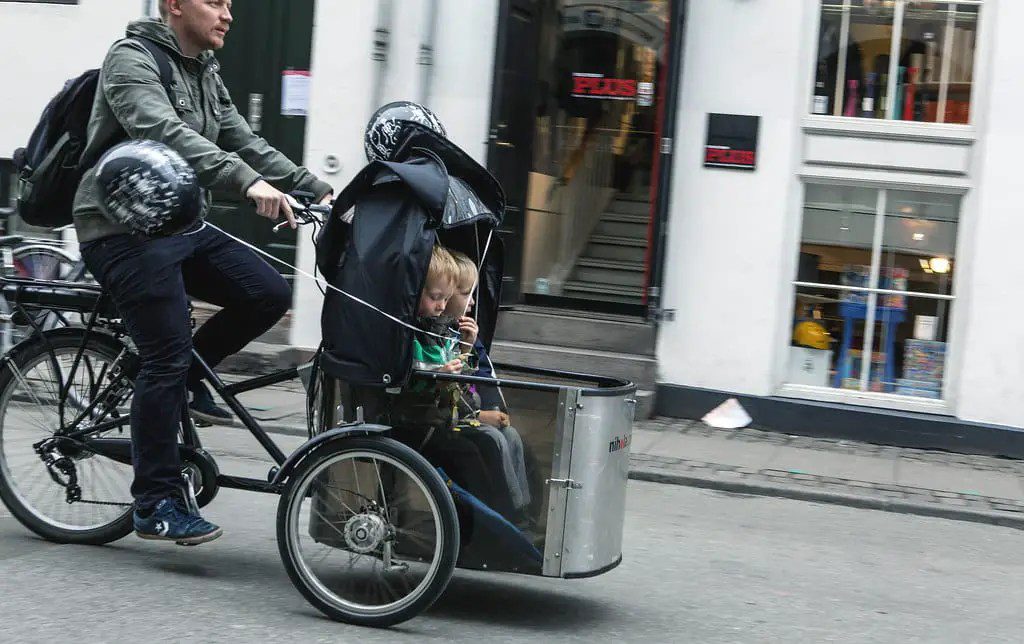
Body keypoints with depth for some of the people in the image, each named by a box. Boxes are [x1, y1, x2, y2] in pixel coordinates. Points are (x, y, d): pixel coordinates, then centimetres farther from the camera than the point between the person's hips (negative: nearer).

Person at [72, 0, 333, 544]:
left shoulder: (205, 76, 15)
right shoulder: (132, 59, -12)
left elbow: (246, 144, 11)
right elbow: (164, 133, -30)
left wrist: (318, 191, -1)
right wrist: (247, 181, -42)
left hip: (182, 224, 8)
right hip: (125, 230, -8)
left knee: (269, 294, -9)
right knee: (168, 355, -12)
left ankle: (185, 379, 13)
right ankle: (155, 505, -2)